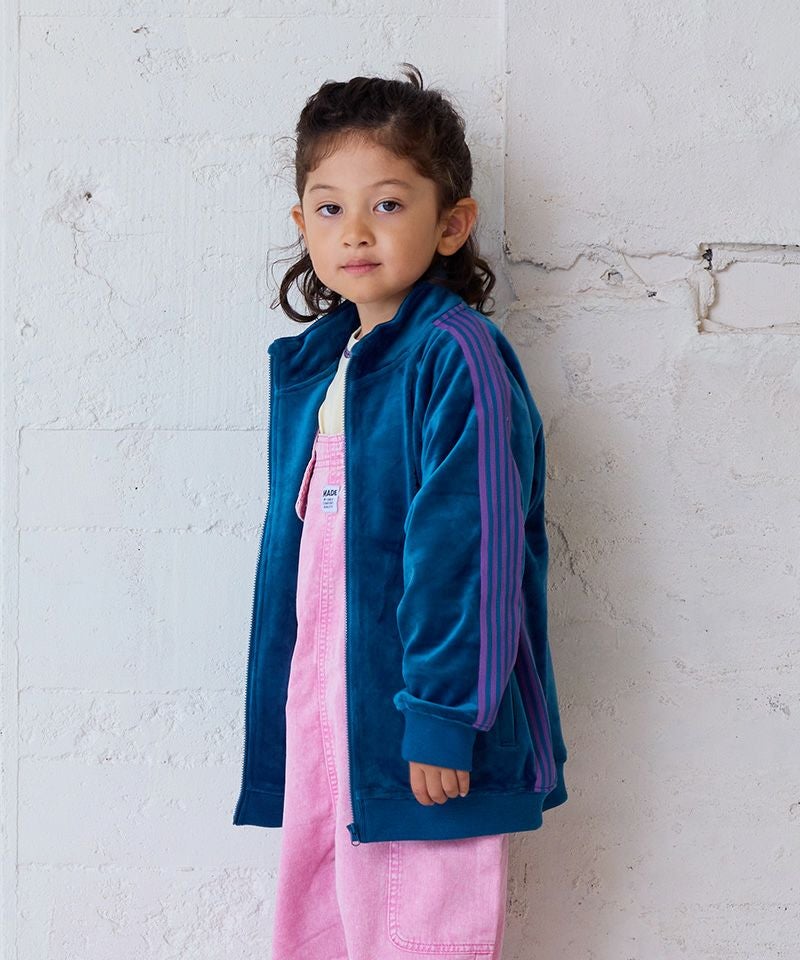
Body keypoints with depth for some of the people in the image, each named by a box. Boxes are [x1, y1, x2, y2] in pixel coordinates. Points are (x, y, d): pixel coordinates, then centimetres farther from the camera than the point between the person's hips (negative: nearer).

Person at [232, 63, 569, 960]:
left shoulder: (457, 355, -14)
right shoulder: (310, 362, 11)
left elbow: (470, 548, -18)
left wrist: (443, 715, -20)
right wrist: (284, 705, 18)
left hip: (414, 719, -8)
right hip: (313, 711, 8)